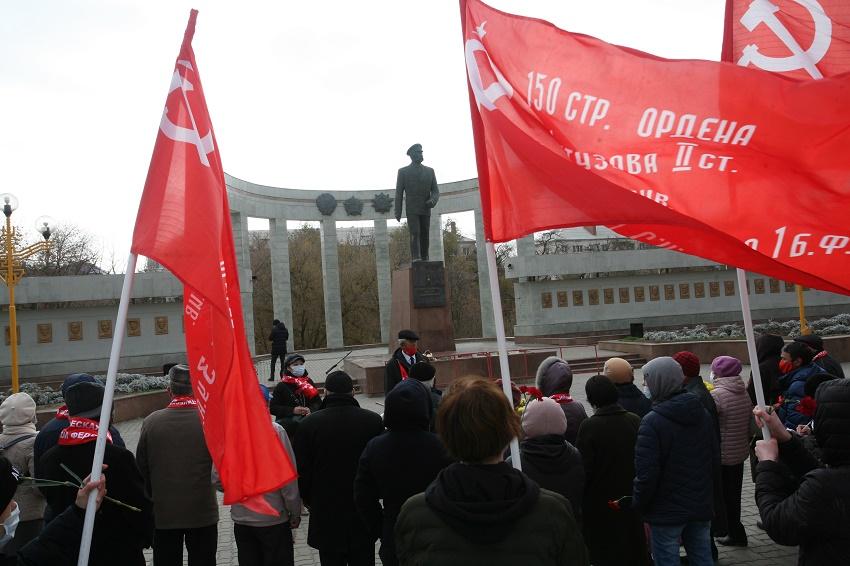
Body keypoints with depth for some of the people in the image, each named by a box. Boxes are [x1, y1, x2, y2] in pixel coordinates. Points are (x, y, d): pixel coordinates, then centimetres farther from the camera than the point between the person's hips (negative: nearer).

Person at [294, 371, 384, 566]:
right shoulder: (373, 421, -8)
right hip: (364, 510, 1)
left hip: (326, 513, -1)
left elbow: (301, 469, -3)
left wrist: (308, 499, 13)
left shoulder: (309, 424, -11)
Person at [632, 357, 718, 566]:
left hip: (667, 511, -6)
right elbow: (716, 458, 10)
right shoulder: (702, 413, 3)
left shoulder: (652, 422, -20)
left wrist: (638, 504, -6)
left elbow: (646, 473, -21)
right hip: (701, 506, 6)